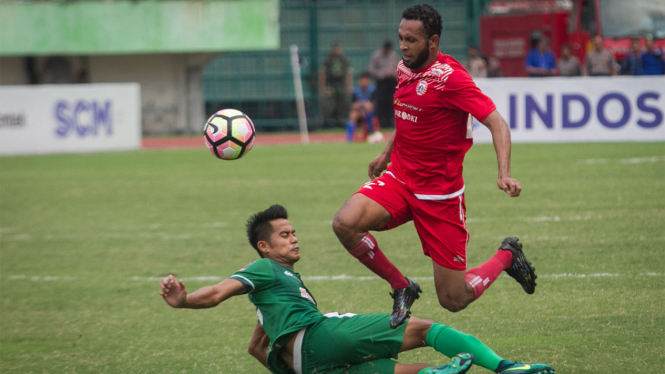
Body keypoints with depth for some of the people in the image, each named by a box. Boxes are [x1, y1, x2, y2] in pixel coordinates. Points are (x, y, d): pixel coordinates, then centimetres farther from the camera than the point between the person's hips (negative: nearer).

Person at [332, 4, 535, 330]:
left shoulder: (449, 77, -18)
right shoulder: (405, 70, 5)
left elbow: (496, 123, -24)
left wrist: (504, 175, -37)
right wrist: (387, 153, 26)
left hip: (440, 195, -6)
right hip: (399, 179, 6)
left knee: (454, 300, -3)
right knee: (345, 224, -24)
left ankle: (507, 256, 29)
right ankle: (401, 288, 0)